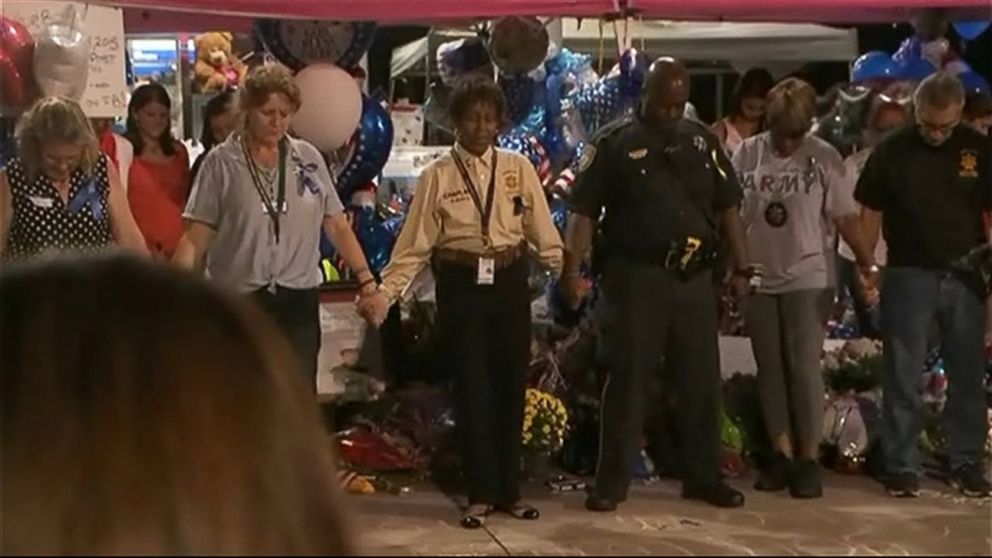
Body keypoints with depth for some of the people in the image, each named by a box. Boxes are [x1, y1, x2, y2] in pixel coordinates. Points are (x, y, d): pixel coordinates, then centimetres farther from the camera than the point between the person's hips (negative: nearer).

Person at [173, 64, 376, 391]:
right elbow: (196, 239, -5)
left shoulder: (309, 159, 7)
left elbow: (337, 226, 9)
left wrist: (367, 280, 2)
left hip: (299, 302, 2)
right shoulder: (221, 162, -1)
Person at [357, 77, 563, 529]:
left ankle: (509, 490, 25)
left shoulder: (518, 168, 4)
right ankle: (481, 495, 17)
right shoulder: (437, 176, -1)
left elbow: (543, 233, 4)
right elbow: (415, 244, -4)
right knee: (471, 390, 3)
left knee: (511, 388, 10)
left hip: (510, 284, 2)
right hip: (461, 287, -2)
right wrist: (384, 293, -12)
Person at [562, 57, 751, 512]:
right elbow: (584, 210, -5)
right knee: (628, 379, 0)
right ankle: (612, 482, 7)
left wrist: (740, 267, 7)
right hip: (635, 277, -4)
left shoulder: (701, 140, 11)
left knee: (701, 380, 10)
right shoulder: (616, 143, -1)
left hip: (694, 278, 4)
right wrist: (572, 268, -14)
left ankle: (702, 476, 22)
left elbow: (727, 205, 12)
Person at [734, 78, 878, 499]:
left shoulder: (824, 158, -6)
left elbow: (845, 218, -4)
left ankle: (809, 458, 4)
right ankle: (782, 453, 19)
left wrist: (866, 261, -12)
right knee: (770, 368, 9)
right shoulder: (748, 154, 0)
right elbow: (730, 214, 5)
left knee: (804, 367, -4)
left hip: (809, 279, -3)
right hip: (758, 278, 3)